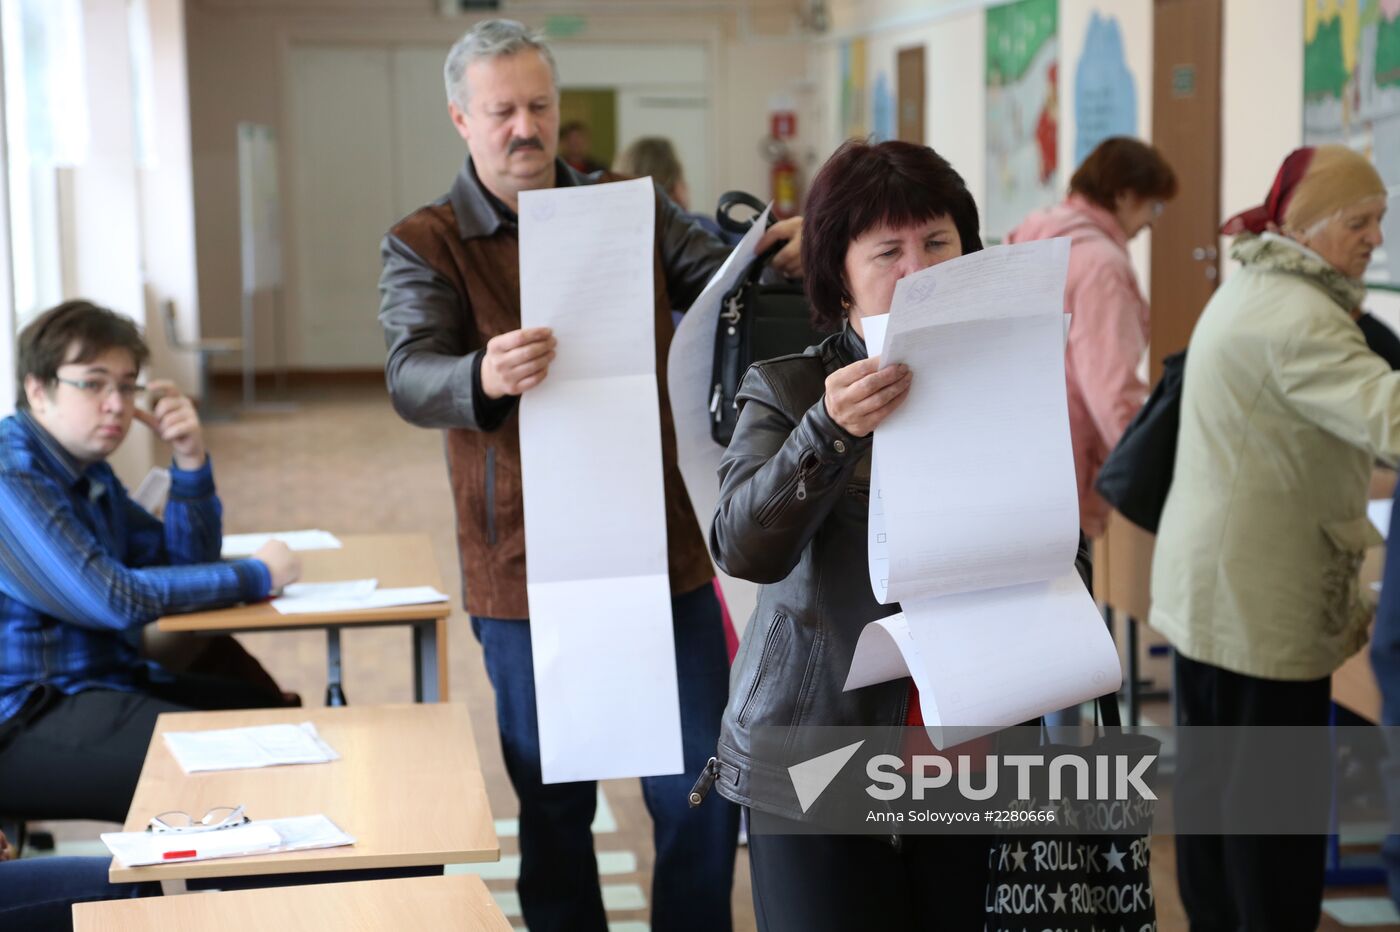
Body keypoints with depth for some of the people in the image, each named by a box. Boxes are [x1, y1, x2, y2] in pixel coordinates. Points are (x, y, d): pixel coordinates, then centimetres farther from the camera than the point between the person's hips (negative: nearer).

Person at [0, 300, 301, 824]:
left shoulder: (88, 472, 12)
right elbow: (110, 599, -23)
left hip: (107, 681, 10)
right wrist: (255, 577, -14)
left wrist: (191, 461, -3)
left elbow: (184, 564, 13)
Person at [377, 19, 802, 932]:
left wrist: (786, 258, -28)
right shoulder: (423, 245, -4)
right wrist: (486, 377, -43)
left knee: (702, 790, 7)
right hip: (529, 574, -2)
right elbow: (412, 380, -19)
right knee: (555, 805, 11)